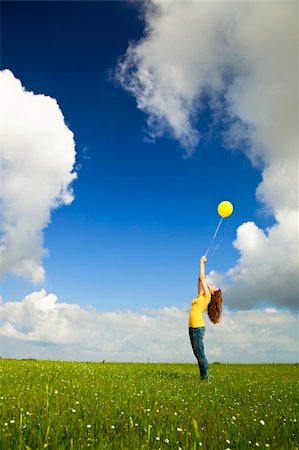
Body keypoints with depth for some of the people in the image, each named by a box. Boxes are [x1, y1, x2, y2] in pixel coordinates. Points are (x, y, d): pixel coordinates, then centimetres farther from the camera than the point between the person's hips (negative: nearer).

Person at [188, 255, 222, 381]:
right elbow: (200, 279, 22)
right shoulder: (202, 295, 18)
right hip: (193, 327, 9)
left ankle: (206, 377, -5)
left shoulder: (207, 295, -2)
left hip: (198, 327, -9)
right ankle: (203, 377, 11)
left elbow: (202, 278, -2)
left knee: (200, 353, -9)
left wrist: (202, 263, 7)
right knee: (198, 353, 7)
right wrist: (202, 264, 23)